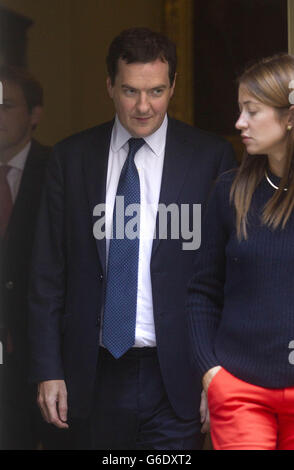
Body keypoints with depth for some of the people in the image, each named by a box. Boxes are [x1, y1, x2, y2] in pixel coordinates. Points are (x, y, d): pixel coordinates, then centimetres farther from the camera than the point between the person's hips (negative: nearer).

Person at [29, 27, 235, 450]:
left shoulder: (210, 157, 0)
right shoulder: (71, 158, 6)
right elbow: (48, 272, 6)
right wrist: (48, 370, 1)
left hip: (175, 376, -2)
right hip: (98, 377, 2)